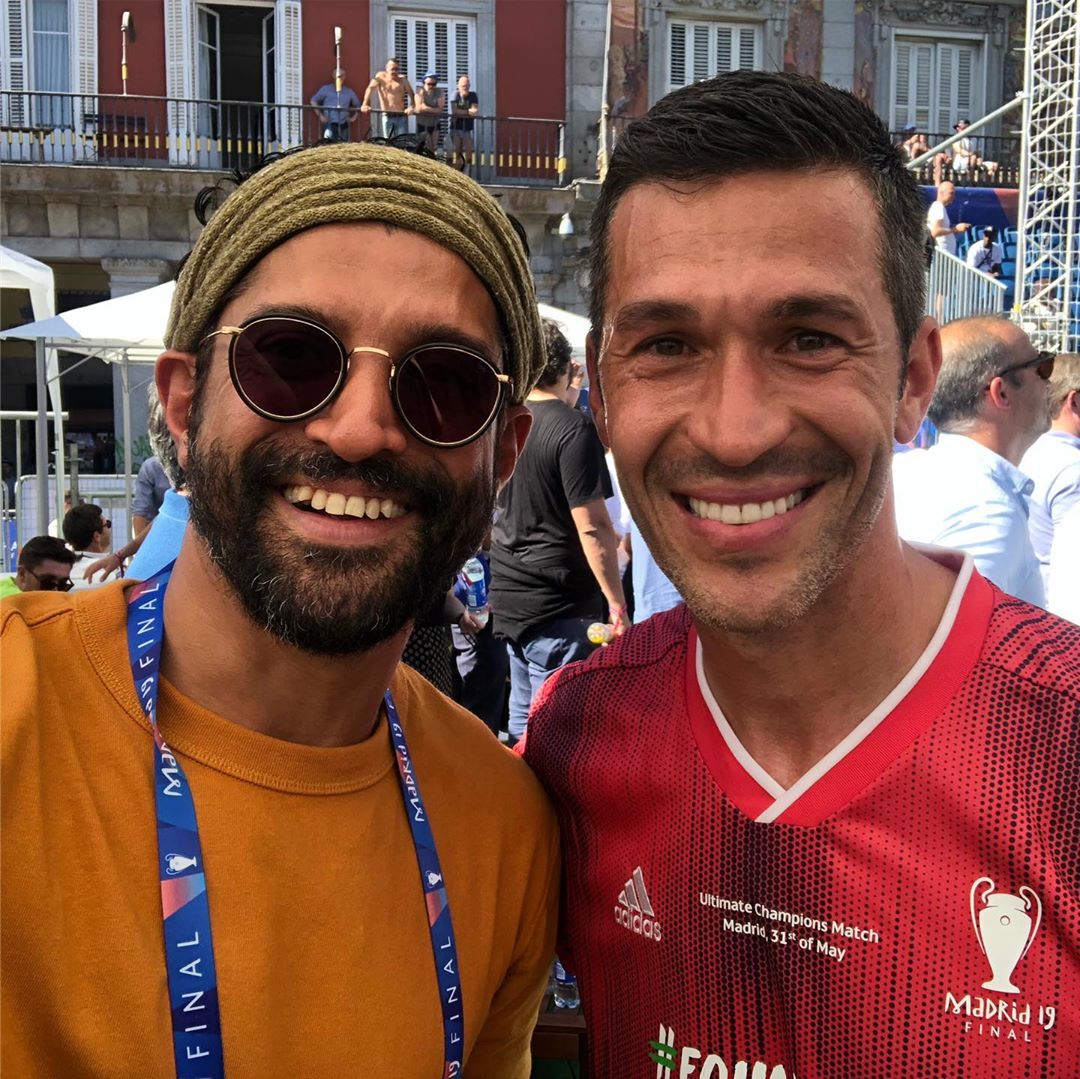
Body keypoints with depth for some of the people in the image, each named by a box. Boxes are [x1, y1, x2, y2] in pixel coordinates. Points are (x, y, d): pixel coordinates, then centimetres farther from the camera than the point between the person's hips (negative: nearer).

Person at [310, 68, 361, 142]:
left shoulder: (349, 91, 16)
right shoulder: (326, 89, 9)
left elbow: (357, 105, 26)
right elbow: (313, 101, 10)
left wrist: (353, 117, 10)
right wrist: (320, 115, -1)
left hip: (344, 125, 3)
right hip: (330, 123, -3)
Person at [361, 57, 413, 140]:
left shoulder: (403, 79, 2)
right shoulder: (380, 76, 4)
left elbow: (411, 93, -7)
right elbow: (370, 89, -6)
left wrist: (411, 107, -28)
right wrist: (365, 104, -22)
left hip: (401, 116, -1)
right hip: (387, 117, 1)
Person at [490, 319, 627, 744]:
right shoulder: (573, 427, -15)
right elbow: (592, 526, -19)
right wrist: (616, 602, -14)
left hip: (507, 593, 8)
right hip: (557, 602, -7)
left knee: (522, 716, 17)